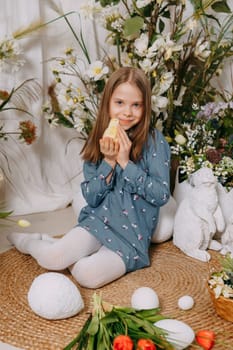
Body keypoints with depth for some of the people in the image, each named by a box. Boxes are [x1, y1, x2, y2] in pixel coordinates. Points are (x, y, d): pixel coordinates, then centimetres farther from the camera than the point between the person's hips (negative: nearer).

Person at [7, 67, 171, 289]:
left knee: (88, 275, -27)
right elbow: (91, 198, -2)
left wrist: (126, 163, -20)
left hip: (134, 234, -2)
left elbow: (162, 195, -15)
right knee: (52, 259, -22)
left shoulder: (154, 141, -9)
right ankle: (27, 241, 11)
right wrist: (108, 162, -17)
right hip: (98, 221, 2)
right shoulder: (99, 142, 1)